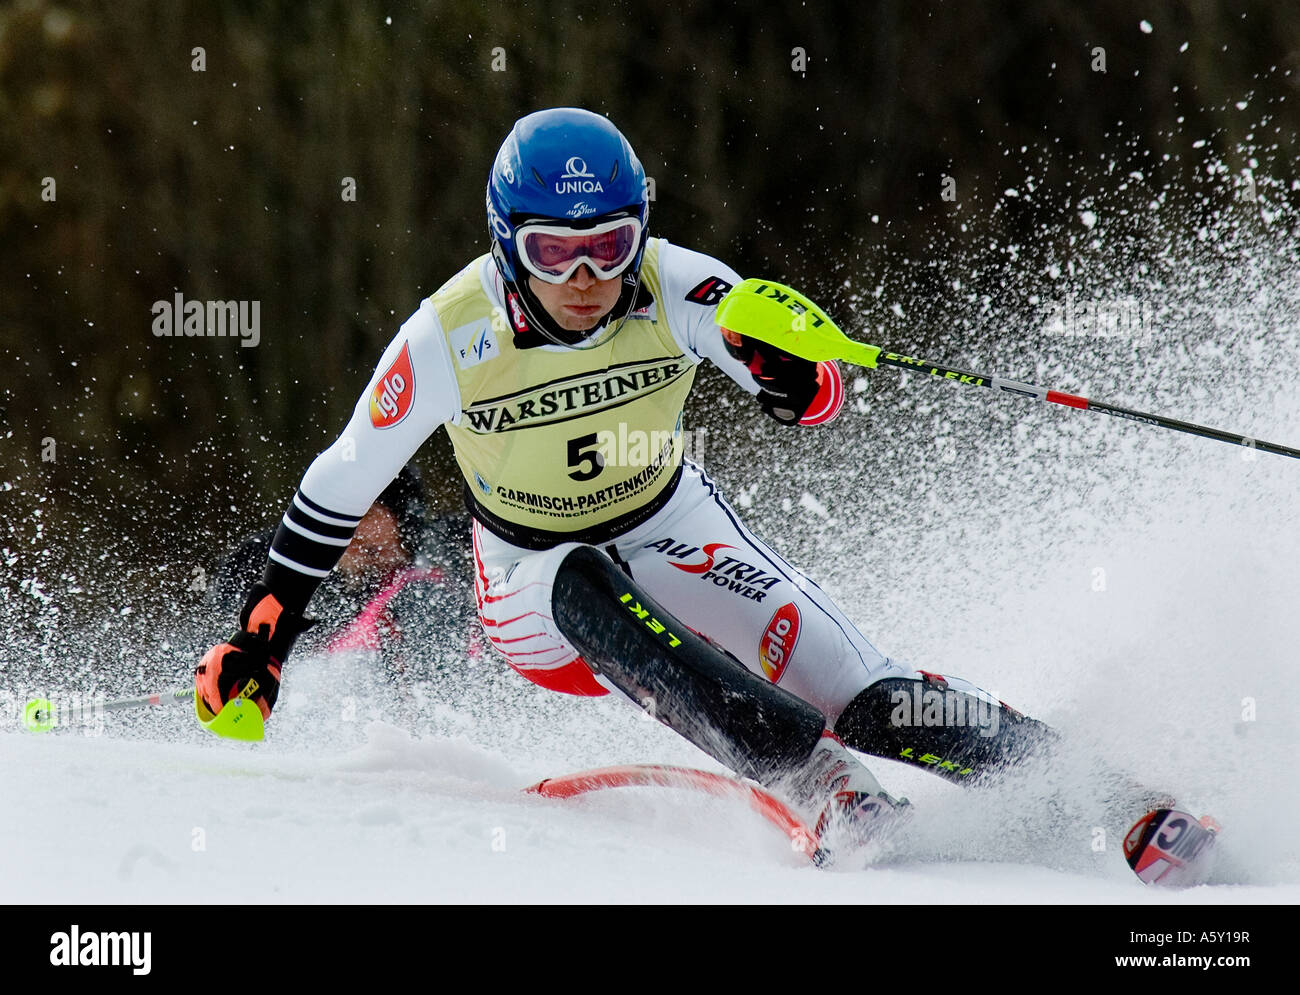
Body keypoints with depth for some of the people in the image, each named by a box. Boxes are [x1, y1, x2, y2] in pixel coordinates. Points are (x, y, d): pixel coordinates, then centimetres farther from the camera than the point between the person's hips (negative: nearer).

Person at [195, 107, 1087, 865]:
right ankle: (825, 791, -44)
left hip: (674, 531, 1)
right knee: (589, 588, -38)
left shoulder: (678, 289, -23)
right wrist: (262, 634, -7)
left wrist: (794, 372, -49)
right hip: (536, 584, -1)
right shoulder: (451, 338, -23)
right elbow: (343, 483, -10)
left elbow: (820, 398, -25)